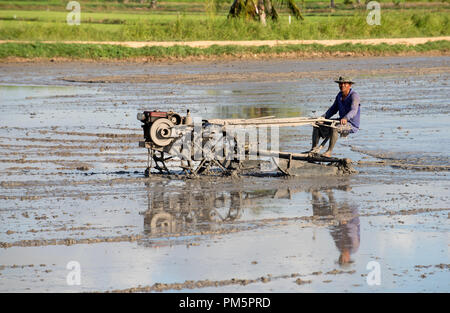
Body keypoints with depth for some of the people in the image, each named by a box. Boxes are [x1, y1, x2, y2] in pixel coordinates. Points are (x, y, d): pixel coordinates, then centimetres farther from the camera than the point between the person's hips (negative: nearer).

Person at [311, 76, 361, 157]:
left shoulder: (354, 96, -16)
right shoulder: (340, 95, 9)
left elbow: (353, 110, -32)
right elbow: (333, 109, 19)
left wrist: (345, 118, -51)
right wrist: (324, 117, 3)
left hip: (352, 125, -9)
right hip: (342, 120, 9)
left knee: (334, 127, -38)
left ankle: (329, 152, -34)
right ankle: (314, 148, -7)